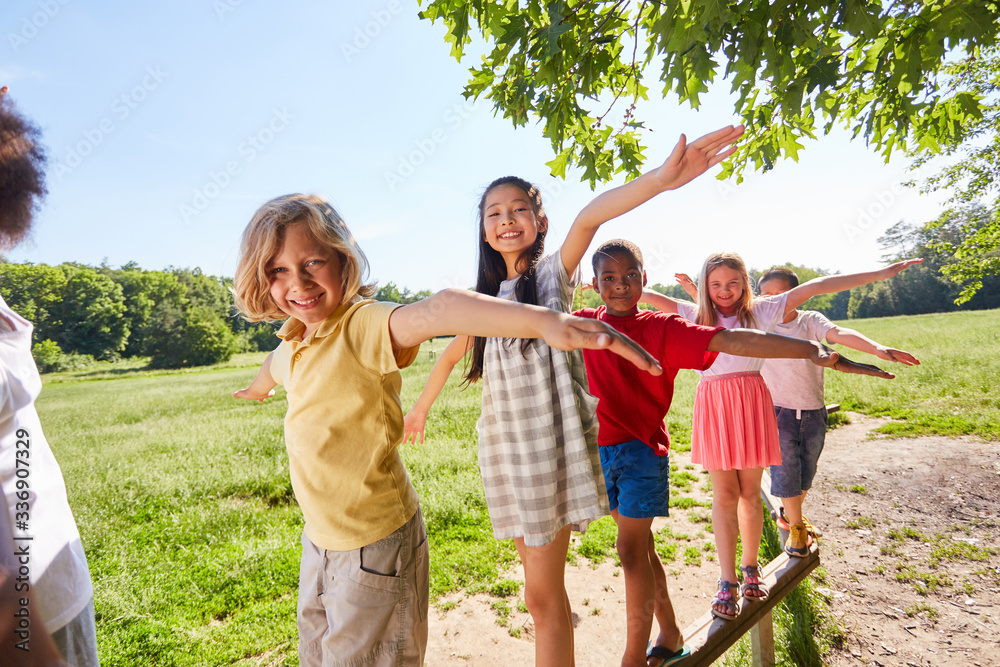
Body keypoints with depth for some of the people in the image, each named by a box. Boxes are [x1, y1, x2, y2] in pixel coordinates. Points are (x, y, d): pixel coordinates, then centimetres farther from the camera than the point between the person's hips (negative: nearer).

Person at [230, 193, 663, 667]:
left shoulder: (365, 325, -26)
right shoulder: (291, 345, 0)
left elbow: (433, 312, -49)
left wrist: (543, 318, -67)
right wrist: (258, 387, 50)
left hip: (375, 546, -8)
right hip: (319, 540, 8)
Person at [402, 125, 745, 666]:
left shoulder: (553, 271, -5)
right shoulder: (483, 293, 10)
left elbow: (587, 219, -26)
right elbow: (451, 354, 23)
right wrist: (419, 410, 34)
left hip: (551, 443, -5)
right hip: (505, 446, 5)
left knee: (542, 594, 2)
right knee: (542, 586, 18)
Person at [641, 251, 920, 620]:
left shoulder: (760, 311, 3)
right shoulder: (697, 315, 7)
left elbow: (815, 287, 0)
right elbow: (649, 295, 10)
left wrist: (882, 272, 0)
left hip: (751, 402, 0)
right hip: (713, 405, 0)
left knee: (750, 492, 9)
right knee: (724, 494, 2)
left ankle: (749, 566, 30)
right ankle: (727, 582, 11)